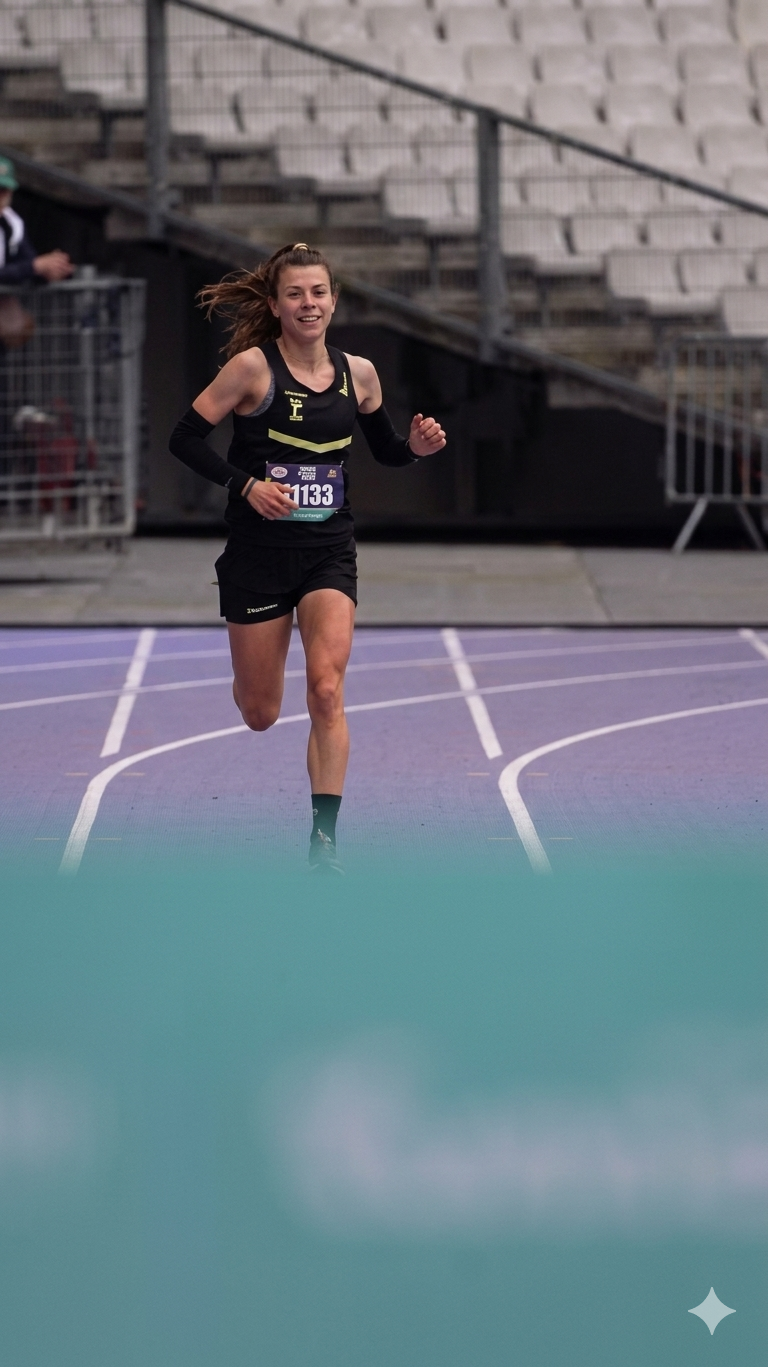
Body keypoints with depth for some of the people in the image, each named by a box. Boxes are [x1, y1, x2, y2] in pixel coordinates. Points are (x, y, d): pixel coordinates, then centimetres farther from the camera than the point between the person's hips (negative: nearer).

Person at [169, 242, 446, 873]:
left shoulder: (357, 373, 2)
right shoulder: (253, 366, -10)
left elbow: (385, 449, 17)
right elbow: (186, 437, -8)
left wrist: (417, 445, -5)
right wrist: (245, 483, -19)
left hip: (329, 552, 2)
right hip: (258, 552, -2)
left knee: (326, 690, -18)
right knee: (261, 715, 9)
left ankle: (325, 838, -15)